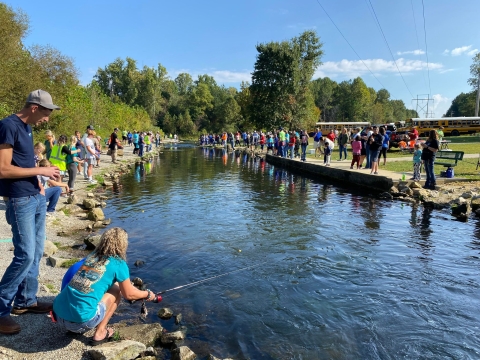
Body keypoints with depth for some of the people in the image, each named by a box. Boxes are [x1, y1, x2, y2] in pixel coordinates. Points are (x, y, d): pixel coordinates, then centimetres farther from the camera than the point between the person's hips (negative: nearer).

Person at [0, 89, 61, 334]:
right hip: (20, 201, -9)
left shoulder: (26, 127, 12)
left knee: (36, 253, 12)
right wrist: (40, 171, -15)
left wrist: (38, 184, 9)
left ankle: (25, 300, 25)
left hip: (36, 198, 9)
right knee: (25, 255, -6)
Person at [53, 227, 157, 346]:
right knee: (116, 290, 12)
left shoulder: (91, 256, 13)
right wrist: (147, 294, 28)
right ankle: (100, 334, 12)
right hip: (80, 320, -6)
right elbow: (129, 294, 8)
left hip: (58, 314, 6)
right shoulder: (118, 264, -5)